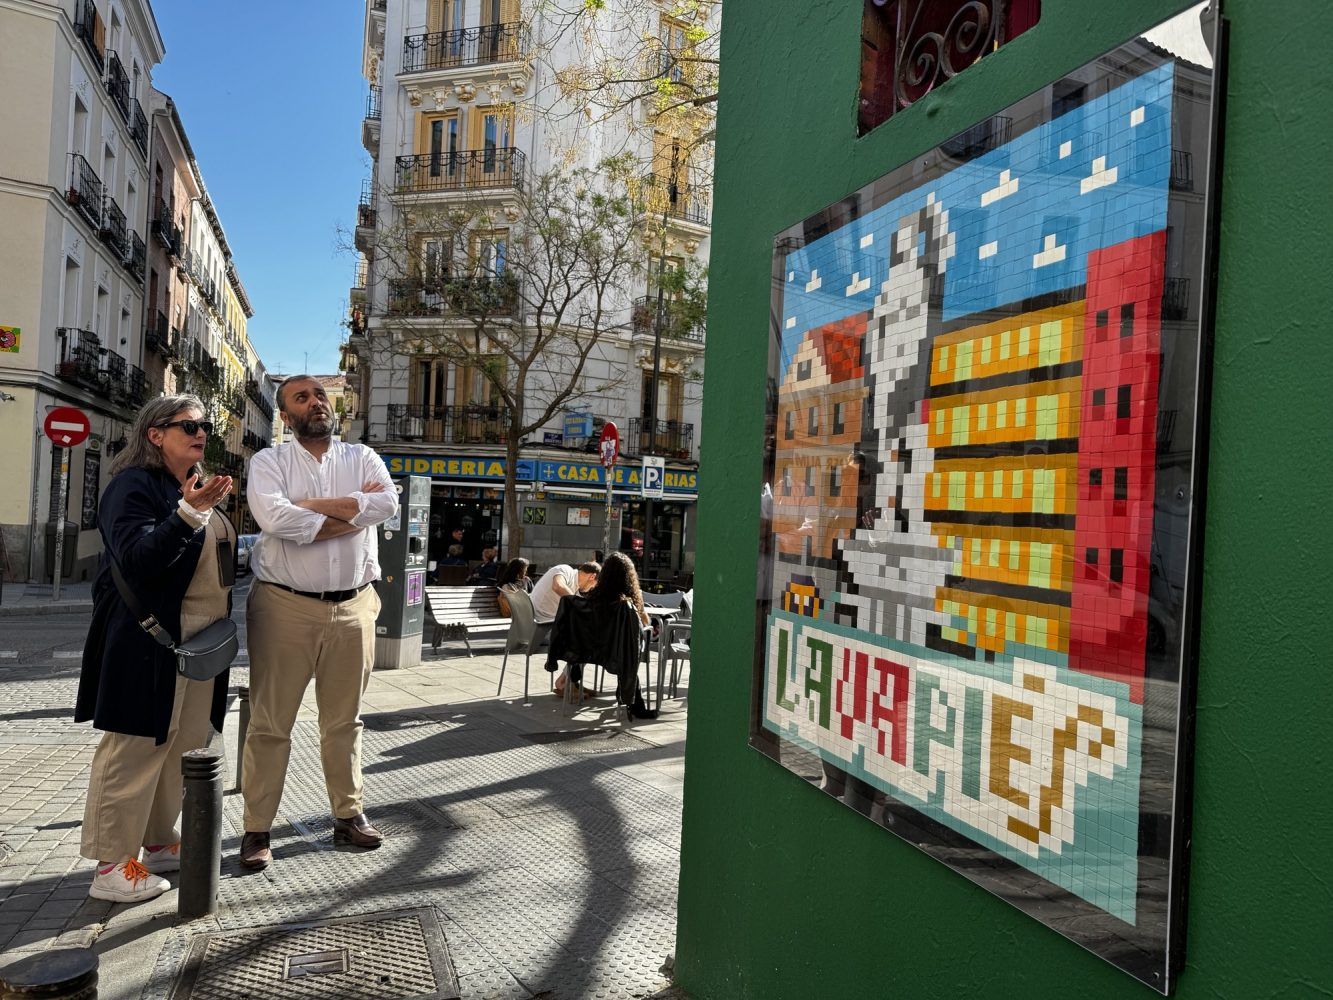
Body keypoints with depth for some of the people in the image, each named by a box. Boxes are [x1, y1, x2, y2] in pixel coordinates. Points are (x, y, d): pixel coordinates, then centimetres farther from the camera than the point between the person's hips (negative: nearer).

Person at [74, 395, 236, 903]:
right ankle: (112, 865, 10)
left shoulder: (197, 488, 17)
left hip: (201, 641, 9)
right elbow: (137, 559, -23)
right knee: (135, 748, -1)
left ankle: (159, 842, 27)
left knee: (182, 745, 14)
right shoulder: (134, 485, -9)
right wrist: (190, 512, -32)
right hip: (149, 642, -8)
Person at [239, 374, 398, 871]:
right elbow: (275, 518, -20)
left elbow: (388, 502, -12)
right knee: (270, 722, 4)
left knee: (344, 720, 14)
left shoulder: (362, 457, 8)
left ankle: (348, 815, 27)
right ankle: (257, 828, 16)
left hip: (352, 607, 3)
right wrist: (352, 512, -13)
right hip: (285, 606, -2)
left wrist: (313, 504, -15)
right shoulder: (269, 461, 1)